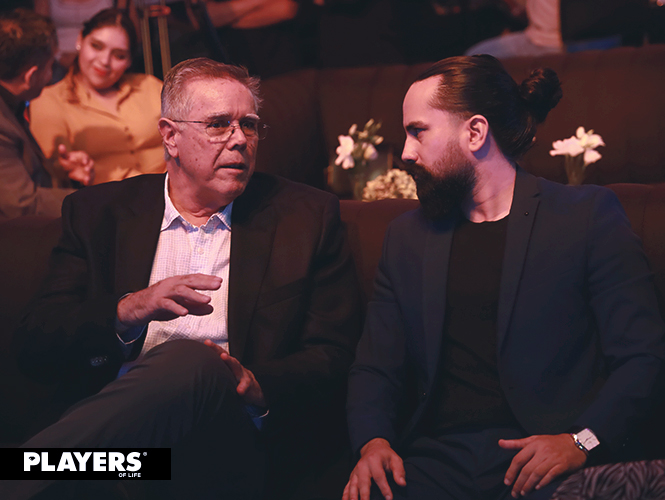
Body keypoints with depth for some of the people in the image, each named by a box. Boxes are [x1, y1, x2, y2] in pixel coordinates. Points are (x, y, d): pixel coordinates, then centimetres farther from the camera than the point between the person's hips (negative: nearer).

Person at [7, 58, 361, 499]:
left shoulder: (308, 215, 15)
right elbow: (36, 343, 8)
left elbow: (334, 358, 9)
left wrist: (256, 386, -13)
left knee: (193, 363, -36)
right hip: (114, 425, 0)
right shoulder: (98, 212, 18)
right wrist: (128, 312, -11)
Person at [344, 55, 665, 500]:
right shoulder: (407, 237, 19)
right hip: (438, 460, 4)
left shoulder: (589, 214, 4)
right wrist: (373, 442, -4)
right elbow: (375, 368, 17)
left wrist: (581, 441, -17)